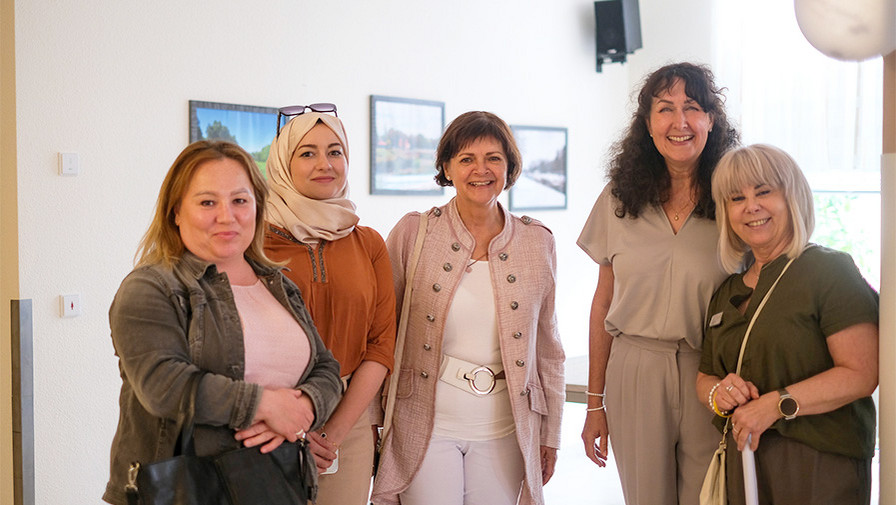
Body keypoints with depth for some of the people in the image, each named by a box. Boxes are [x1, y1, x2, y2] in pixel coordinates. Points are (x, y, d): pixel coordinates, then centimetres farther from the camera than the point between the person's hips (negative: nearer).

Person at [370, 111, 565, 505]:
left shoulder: (537, 243, 2)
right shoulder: (413, 233, -3)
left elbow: (547, 346, 9)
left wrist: (551, 433, 10)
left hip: (503, 430, 2)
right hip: (425, 425, -1)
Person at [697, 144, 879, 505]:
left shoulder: (830, 270, -8)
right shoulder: (727, 292, 12)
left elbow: (861, 374, -17)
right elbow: (705, 376, 17)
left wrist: (775, 404, -21)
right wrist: (718, 394, -6)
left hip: (820, 465, -5)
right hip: (744, 459, 6)